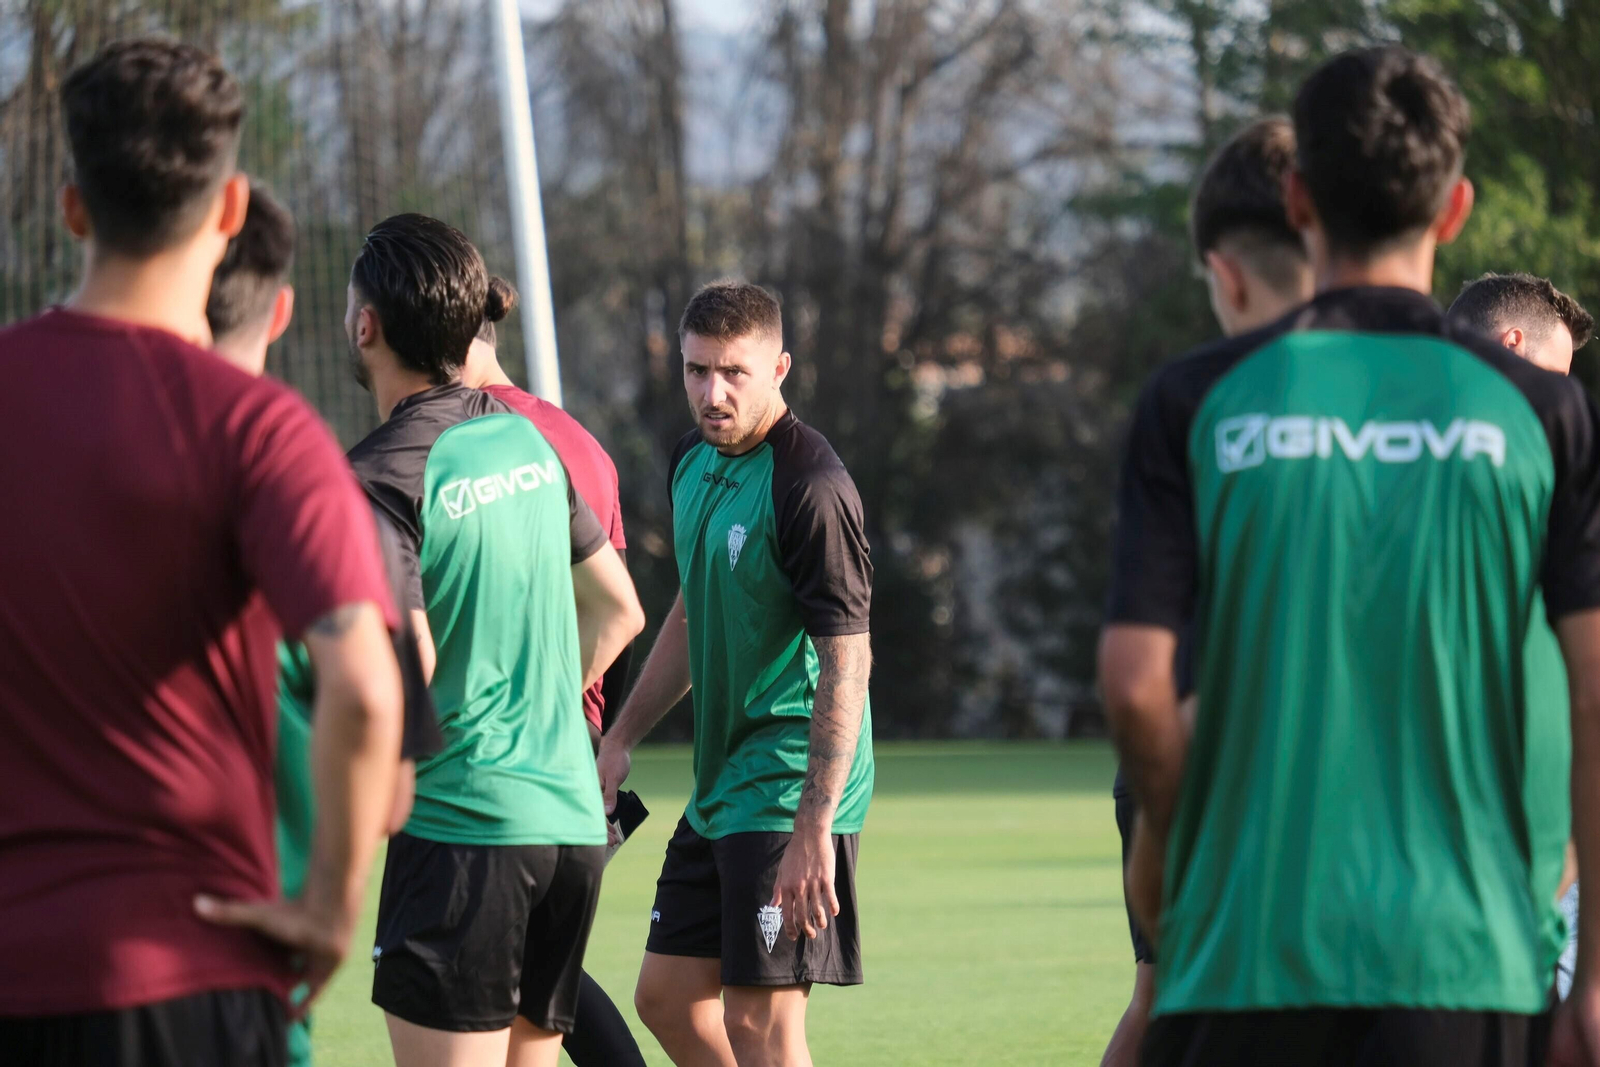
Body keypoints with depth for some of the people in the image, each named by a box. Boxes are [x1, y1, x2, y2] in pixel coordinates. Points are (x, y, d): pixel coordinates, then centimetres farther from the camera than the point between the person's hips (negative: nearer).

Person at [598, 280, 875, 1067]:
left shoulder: (810, 488, -20)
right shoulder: (694, 461, 8)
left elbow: (847, 661, -23)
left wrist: (814, 833, -27)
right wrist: (621, 738, 22)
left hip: (791, 792, -9)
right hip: (719, 788, 9)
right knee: (667, 996, 14)